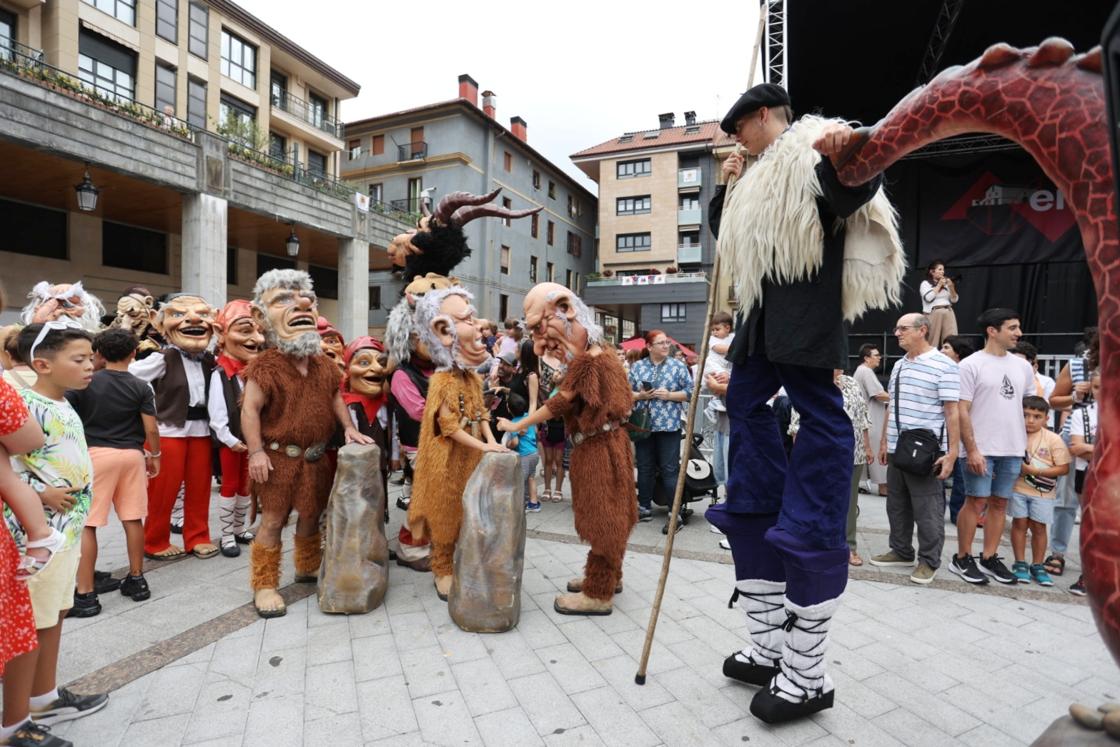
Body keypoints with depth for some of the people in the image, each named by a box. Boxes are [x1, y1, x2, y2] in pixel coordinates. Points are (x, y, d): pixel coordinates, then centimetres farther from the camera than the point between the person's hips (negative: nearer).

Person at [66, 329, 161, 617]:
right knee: (133, 519, 10)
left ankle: (85, 595, 4)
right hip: (132, 454, 2)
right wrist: (155, 456, 12)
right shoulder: (141, 387, -1)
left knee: (86, 524, 3)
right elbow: (151, 428, -3)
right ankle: (136, 580, 21)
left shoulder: (85, 383, -3)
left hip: (95, 454, -2)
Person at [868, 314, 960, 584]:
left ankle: (929, 561, 16)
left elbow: (952, 412, -13)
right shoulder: (898, 365, 13)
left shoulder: (943, 366, -10)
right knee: (897, 506, 16)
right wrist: (884, 441, 18)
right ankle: (901, 551, 30)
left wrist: (952, 453, -16)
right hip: (896, 450, 8)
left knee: (927, 511, 2)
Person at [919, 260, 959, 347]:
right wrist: (939, 285, -6)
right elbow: (928, 298, -13)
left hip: (948, 313, 5)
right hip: (933, 313, -5)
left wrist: (951, 287, -1)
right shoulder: (925, 283, 3)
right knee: (933, 340, -6)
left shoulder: (946, 283, 17)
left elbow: (954, 300, 15)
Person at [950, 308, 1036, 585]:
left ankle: (989, 558, 21)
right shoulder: (971, 365, -7)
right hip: (982, 449, -5)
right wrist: (972, 450, -16)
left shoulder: (1022, 366, 11)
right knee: (976, 502, -2)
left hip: (1013, 449, 6)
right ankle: (962, 559, 9)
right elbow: (962, 411, -11)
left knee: (999, 503, 10)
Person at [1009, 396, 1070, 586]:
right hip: (1018, 488, 1)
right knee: (1019, 523, 6)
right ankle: (1020, 564, 17)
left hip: (1042, 492, -1)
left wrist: (1034, 471, -18)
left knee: (1038, 527, 8)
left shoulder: (1054, 439, -9)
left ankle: (1037, 566, 21)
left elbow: (1063, 468, -9)